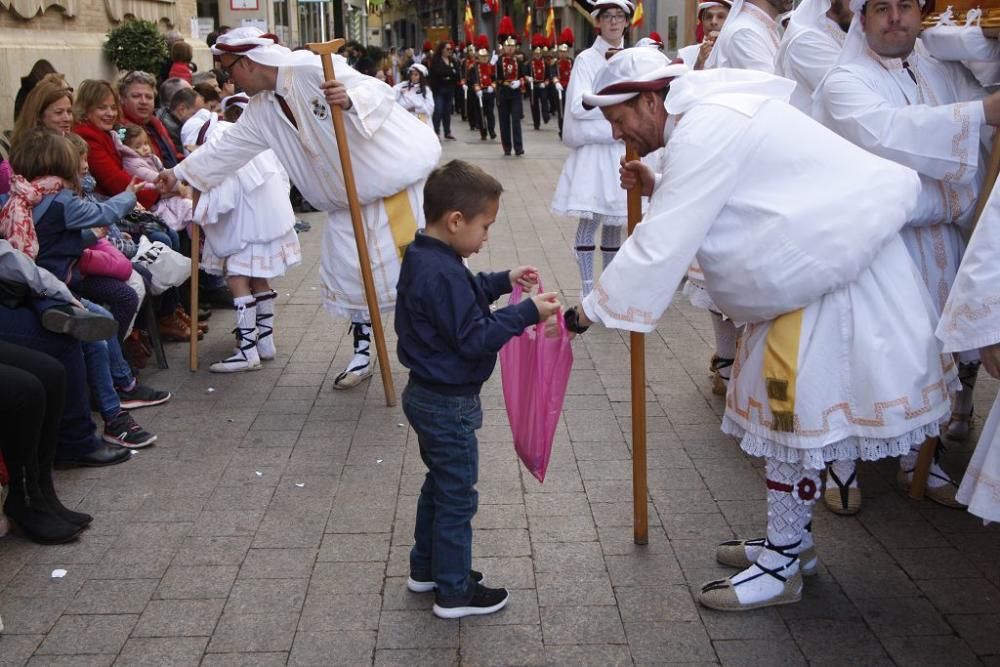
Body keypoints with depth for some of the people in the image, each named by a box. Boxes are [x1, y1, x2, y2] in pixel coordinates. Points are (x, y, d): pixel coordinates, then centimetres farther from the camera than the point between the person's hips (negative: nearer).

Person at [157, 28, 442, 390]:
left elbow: (379, 91, -25)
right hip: (348, 198, 8)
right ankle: (362, 353, 19)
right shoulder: (262, 109, 4)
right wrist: (179, 172, 16)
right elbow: (227, 147, 13)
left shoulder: (310, 68, -21)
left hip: (393, 176, -8)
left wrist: (349, 100, -45)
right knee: (350, 271, 8)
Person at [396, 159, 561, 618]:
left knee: (439, 484, 24)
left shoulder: (422, 257, 3)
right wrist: (527, 313, -24)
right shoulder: (442, 274, -28)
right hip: (447, 406, -10)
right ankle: (454, 593, 18)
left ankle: (425, 568, 39)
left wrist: (503, 281, 8)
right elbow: (473, 339, -27)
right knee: (457, 498, 4)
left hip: (427, 396, 10)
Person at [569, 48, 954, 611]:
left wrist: (592, 310, -18)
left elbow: (660, 245, -25)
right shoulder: (709, 114, 10)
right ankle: (791, 538, 28)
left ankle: (782, 565, 7)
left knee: (795, 412, -5)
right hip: (810, 266, 10)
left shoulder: (705, 130, -22)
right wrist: (658, 186, 6)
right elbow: (713, 197, 22)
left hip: (832, 268, -10)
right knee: (784, 406, 14)